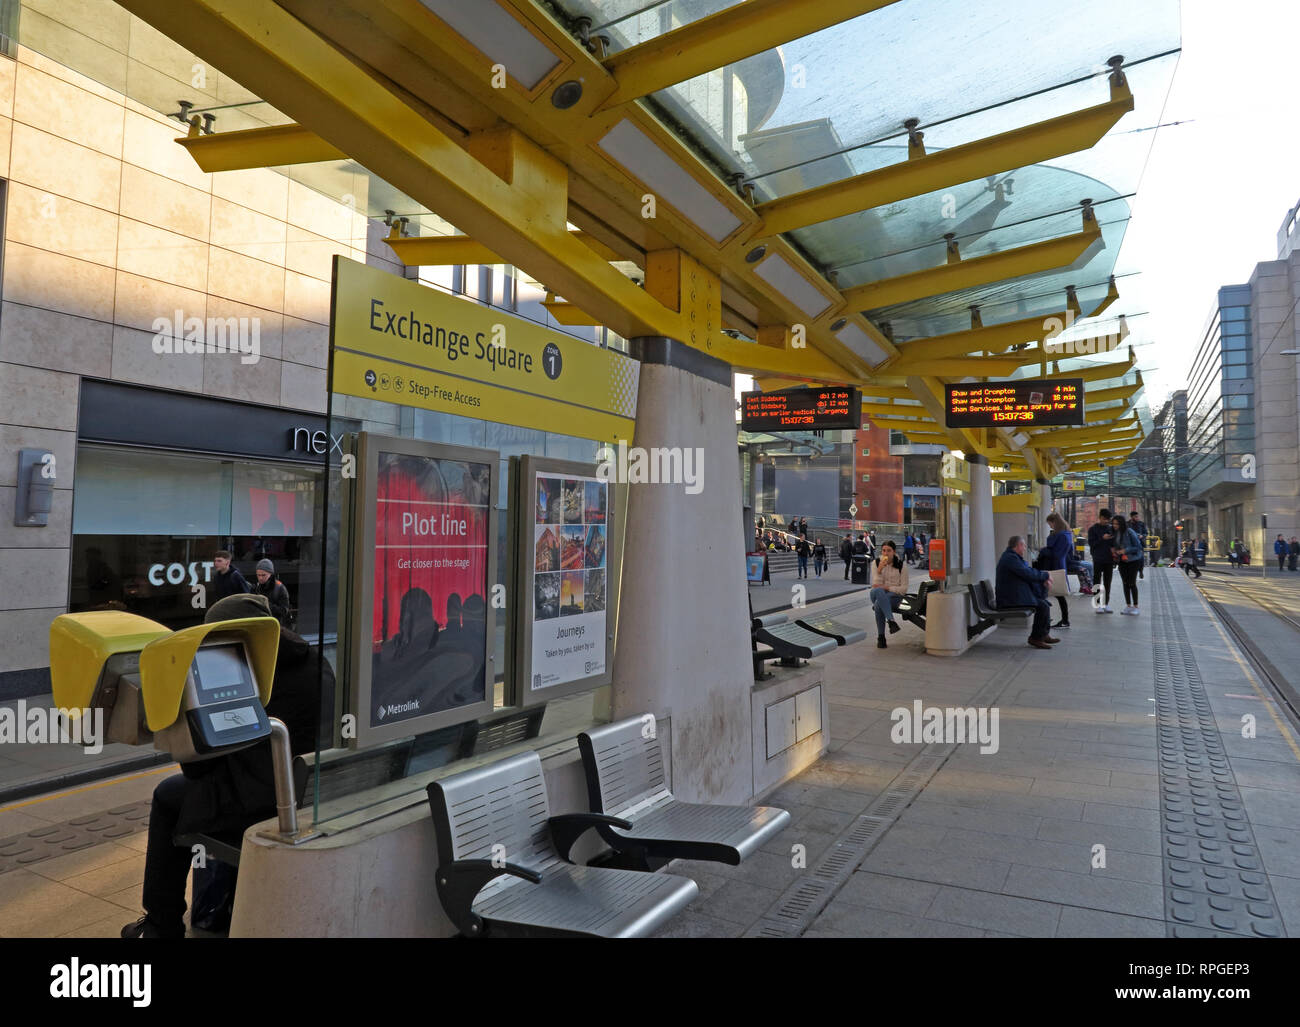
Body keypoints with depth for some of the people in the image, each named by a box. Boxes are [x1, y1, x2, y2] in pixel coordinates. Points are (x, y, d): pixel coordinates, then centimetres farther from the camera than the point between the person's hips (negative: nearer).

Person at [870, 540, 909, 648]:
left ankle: (881, 638, -29)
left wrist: (886, 587, -14)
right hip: (878, 595, 2)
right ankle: (891, 621, -43)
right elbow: (876, 585, -3)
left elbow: (903, 589, -1)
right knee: (877, 591, -37)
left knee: (878, 605, -36)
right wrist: (880, 570, -18)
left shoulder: (901, 565, 0)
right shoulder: (876, 563, 5)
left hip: (894, 596, -2)